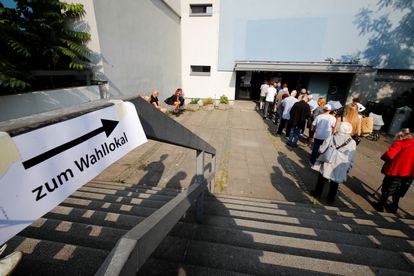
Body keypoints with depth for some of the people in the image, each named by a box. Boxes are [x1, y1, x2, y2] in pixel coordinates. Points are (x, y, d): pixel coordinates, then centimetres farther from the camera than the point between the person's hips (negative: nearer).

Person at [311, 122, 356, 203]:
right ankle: (330, 199, 28)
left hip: (327, 165, 0)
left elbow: (321, 150, -8)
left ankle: (317, 193, 29)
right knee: (334, 185, 16)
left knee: (321, 180, 18)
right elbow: (351, 159, -2)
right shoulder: (352, 143, -7)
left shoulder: (331, 138, -10)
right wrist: (348, 169, 11)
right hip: (339, 169, 1)